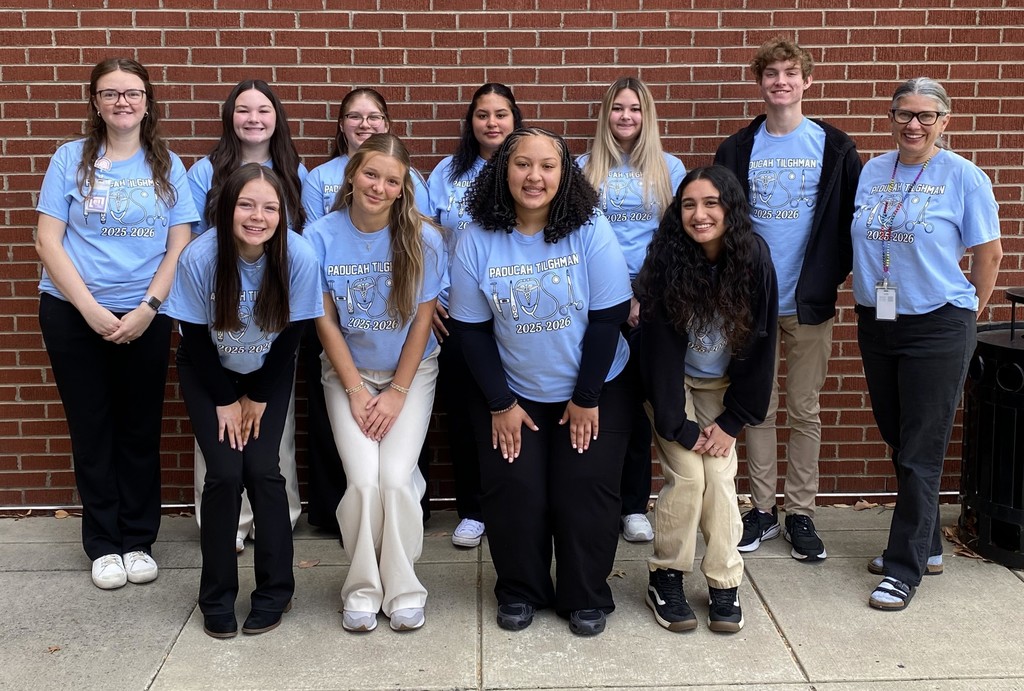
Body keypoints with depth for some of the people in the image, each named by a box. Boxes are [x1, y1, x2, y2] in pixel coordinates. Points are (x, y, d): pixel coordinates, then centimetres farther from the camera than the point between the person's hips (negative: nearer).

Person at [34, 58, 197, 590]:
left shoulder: (167, 165, 4)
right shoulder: (71, 158, 1)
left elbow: (179, 246, 0)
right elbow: (48, 241, -4)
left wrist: (146, 310, -11)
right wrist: (91, 309, -13)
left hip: (144, 316, 1)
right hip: (73, 315, 0)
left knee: (140, 429, 7)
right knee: (91, 429, 7)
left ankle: (139, 540, 20)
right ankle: (103, 545, 18)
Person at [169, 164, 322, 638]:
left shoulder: (299, 257, -25)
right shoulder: (199, 257, -27)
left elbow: (290, 335, -12)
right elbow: (196, 337, -14)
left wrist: (258, 398, -6)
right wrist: (224, 402, -9)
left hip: (268, 373, 1)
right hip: (209, 373, 0)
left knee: (262, 469, -12)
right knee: (225, 472, -12)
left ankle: (275, 591, 6)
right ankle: (216, 599, 5)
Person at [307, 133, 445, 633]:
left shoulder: (423, 239, -12)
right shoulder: (322, 236, -11)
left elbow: (422, 319, -7)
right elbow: (325, 320, -6)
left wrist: (397, 393, -8)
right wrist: (356, 390, -7)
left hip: (411, 372, 0)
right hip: (348, 372, 0)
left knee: (396, 478, -15)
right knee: (364, 481, -15)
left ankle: (402, 588, 6)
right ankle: (362, 588, 6)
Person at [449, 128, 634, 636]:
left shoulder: (591, 231, -13)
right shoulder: (477, 240, -9)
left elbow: (608, 317, -11)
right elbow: (471, 329, -5)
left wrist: (586, 398, -9)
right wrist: (500, 404, -6)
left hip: (593, 390, -1)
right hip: (511, 393, 1)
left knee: (584, 490, -5)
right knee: (512, 491, -5)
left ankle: (586, 598, 17)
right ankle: (520, 593, 19)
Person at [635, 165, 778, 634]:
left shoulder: (755, 260, -18)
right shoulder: (666, 260, -22)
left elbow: (761, 345, -10)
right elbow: (660, 348, -19)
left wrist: (732, 420, -10)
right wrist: (679, 426, -18)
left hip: (720, 387, 2)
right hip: (669, 383, -2)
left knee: (719, 475, -8)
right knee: (687, 475, -12)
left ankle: (724, 586, 7)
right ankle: (665, 578, 7)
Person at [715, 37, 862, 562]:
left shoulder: (833, 147, 0)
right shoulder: (737, 150, 3)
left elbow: (852, 220, 2)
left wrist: (831, 276, -6)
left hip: (809, 301, -1)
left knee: (805, 411, 7)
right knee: (758, 409, 9)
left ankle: (800, 513, 18)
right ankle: (763, 509, 21)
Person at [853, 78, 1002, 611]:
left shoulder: (963, 176, -8)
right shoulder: (872, 172, 5)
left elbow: (989, 252, -2)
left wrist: (969, 310, 6)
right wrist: (870, 292, 9)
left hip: (937, 327, -5)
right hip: (876, 324, 5)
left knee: (920, 452, 0)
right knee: (897, 442, 14)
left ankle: (905, 567, 10)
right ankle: (926, 546, 31)